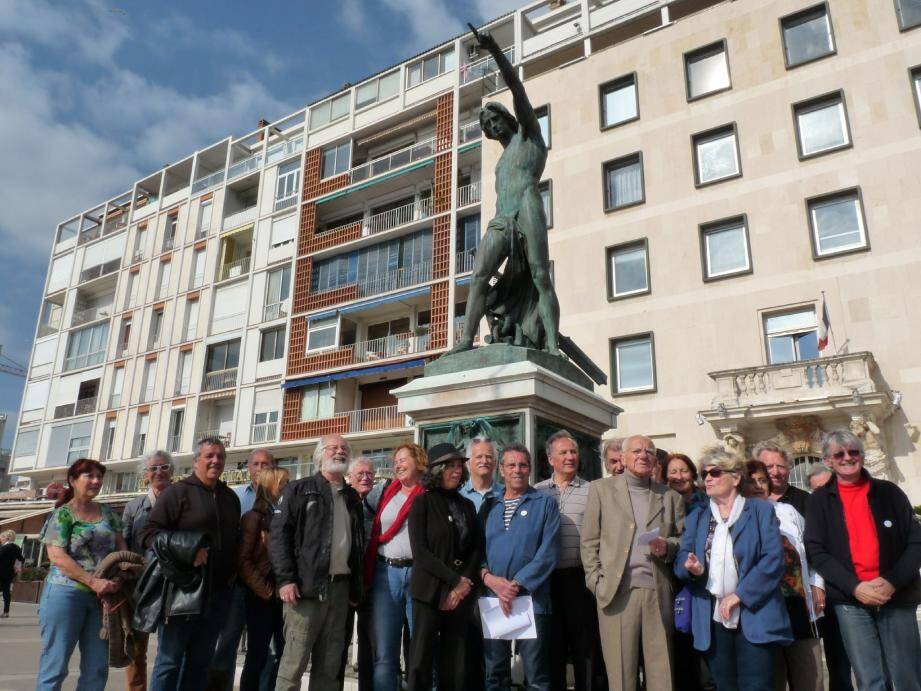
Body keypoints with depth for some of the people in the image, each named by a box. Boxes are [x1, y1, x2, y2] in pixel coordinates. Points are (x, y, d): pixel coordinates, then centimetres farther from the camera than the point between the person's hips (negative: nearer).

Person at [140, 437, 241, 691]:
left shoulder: (231, 497, 15)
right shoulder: (177, 492, -4)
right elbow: (149, 532, -10)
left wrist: (233, 570, 11)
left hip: (218, 594, 6)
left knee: (200, 661, 13)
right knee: (170, 659, 1)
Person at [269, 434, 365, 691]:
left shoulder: (352, 497, 18)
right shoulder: (299, 489, 4)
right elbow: (279, 535, -5)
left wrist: (355, 588, 15)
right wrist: (285, 579, -15)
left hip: (340, 588, 5)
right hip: (305, 586, -5)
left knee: (330, 666, 9)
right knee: (294, 662, -7)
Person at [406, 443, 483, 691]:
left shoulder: (467, 505, 12)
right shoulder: (422, 502, -2)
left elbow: (477, 549, 8)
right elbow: (420, 552, -9)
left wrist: (464, 584, -7)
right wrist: (455, 580, -13)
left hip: (461, 594, 4)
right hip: (430, 591, -4)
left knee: (456, 667, 5)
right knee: (421, 663, -2)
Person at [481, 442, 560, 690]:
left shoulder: (545, 504, 1)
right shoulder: (490, 507, 13)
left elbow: (548, 552, -8)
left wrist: (516, 585, -14)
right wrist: (488, 578, -11)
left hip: (531, 599, -3)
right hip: (492, 599, 4)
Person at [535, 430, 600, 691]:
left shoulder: (591, 491, 2)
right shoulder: (536, 492, 7)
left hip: (580, 576, -1)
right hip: (546, 577, 2)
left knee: (584, 642, 6)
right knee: (552, 642, 11)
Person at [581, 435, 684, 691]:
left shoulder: (670, 497, 13)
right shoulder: (601, 489, 6)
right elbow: (589, 541, 4)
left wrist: (668, 546, -8)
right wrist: (596, 582, -4)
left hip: (658, 592, 2)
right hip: (617, 591, -2)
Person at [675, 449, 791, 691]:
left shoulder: (761, 510, 4)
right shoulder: (696, 518, 16)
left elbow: (773, 559, -7)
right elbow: (680, 560, 9)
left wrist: (739, 595, -13)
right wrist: (691, 567, -15)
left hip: (753, 615, -3)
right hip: (713, 619, 4)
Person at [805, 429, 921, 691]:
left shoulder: (889, 492, 8)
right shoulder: (819, 500, 6)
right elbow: (816, 551, -1)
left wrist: (893, 582, -11)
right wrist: (854, 587, -13)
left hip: (897, 597, 1)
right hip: (849, 602, -1)